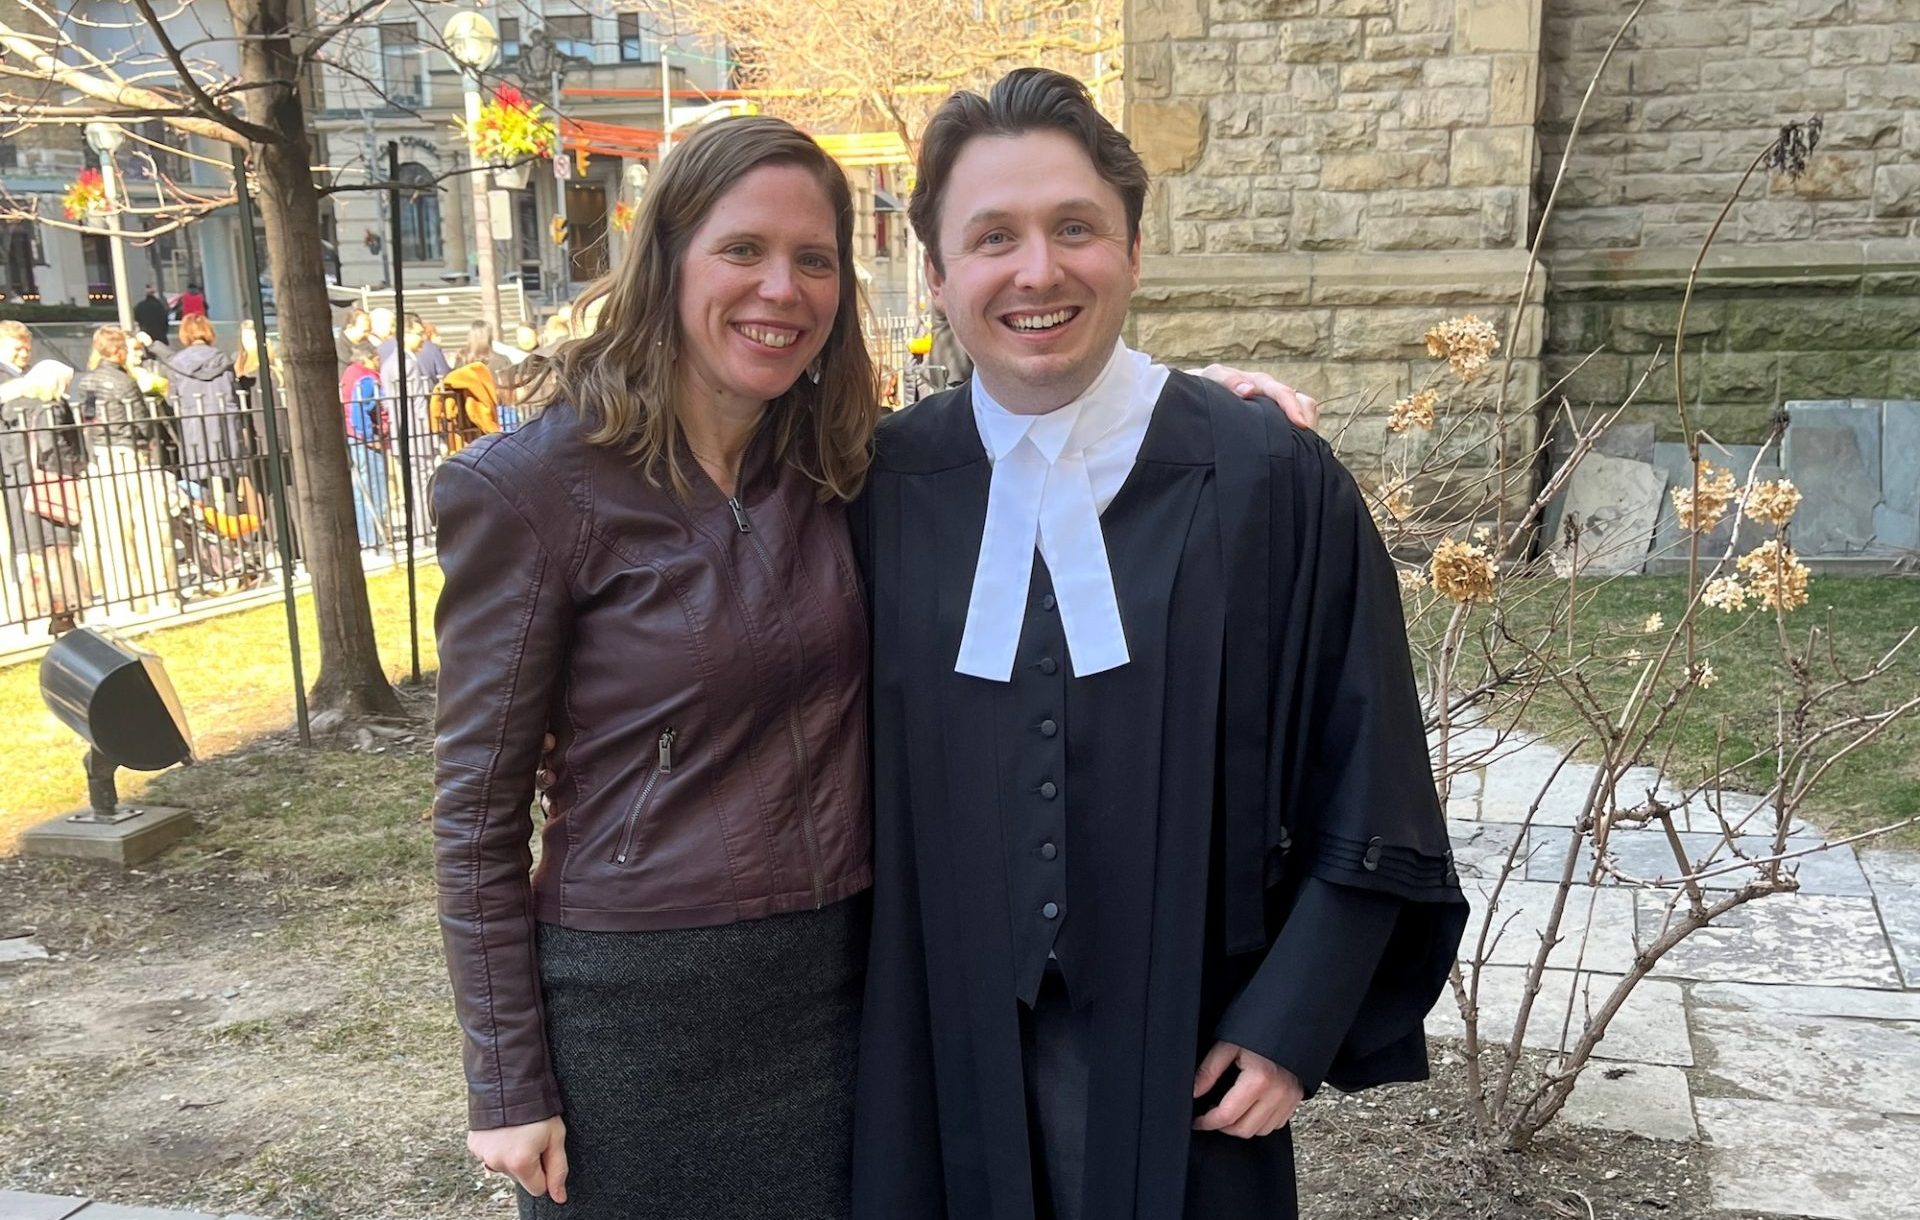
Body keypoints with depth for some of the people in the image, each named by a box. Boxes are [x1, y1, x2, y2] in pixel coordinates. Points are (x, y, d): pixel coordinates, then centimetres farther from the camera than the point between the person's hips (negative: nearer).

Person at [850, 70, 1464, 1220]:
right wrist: (862, 1016, 2)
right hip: (943, 1049, 2)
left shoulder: (1272, 479, -11)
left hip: (1175, 1052, -1)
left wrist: (1294, 1027, -7)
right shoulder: (882, 487, -5)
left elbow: (1366, 790, -5)